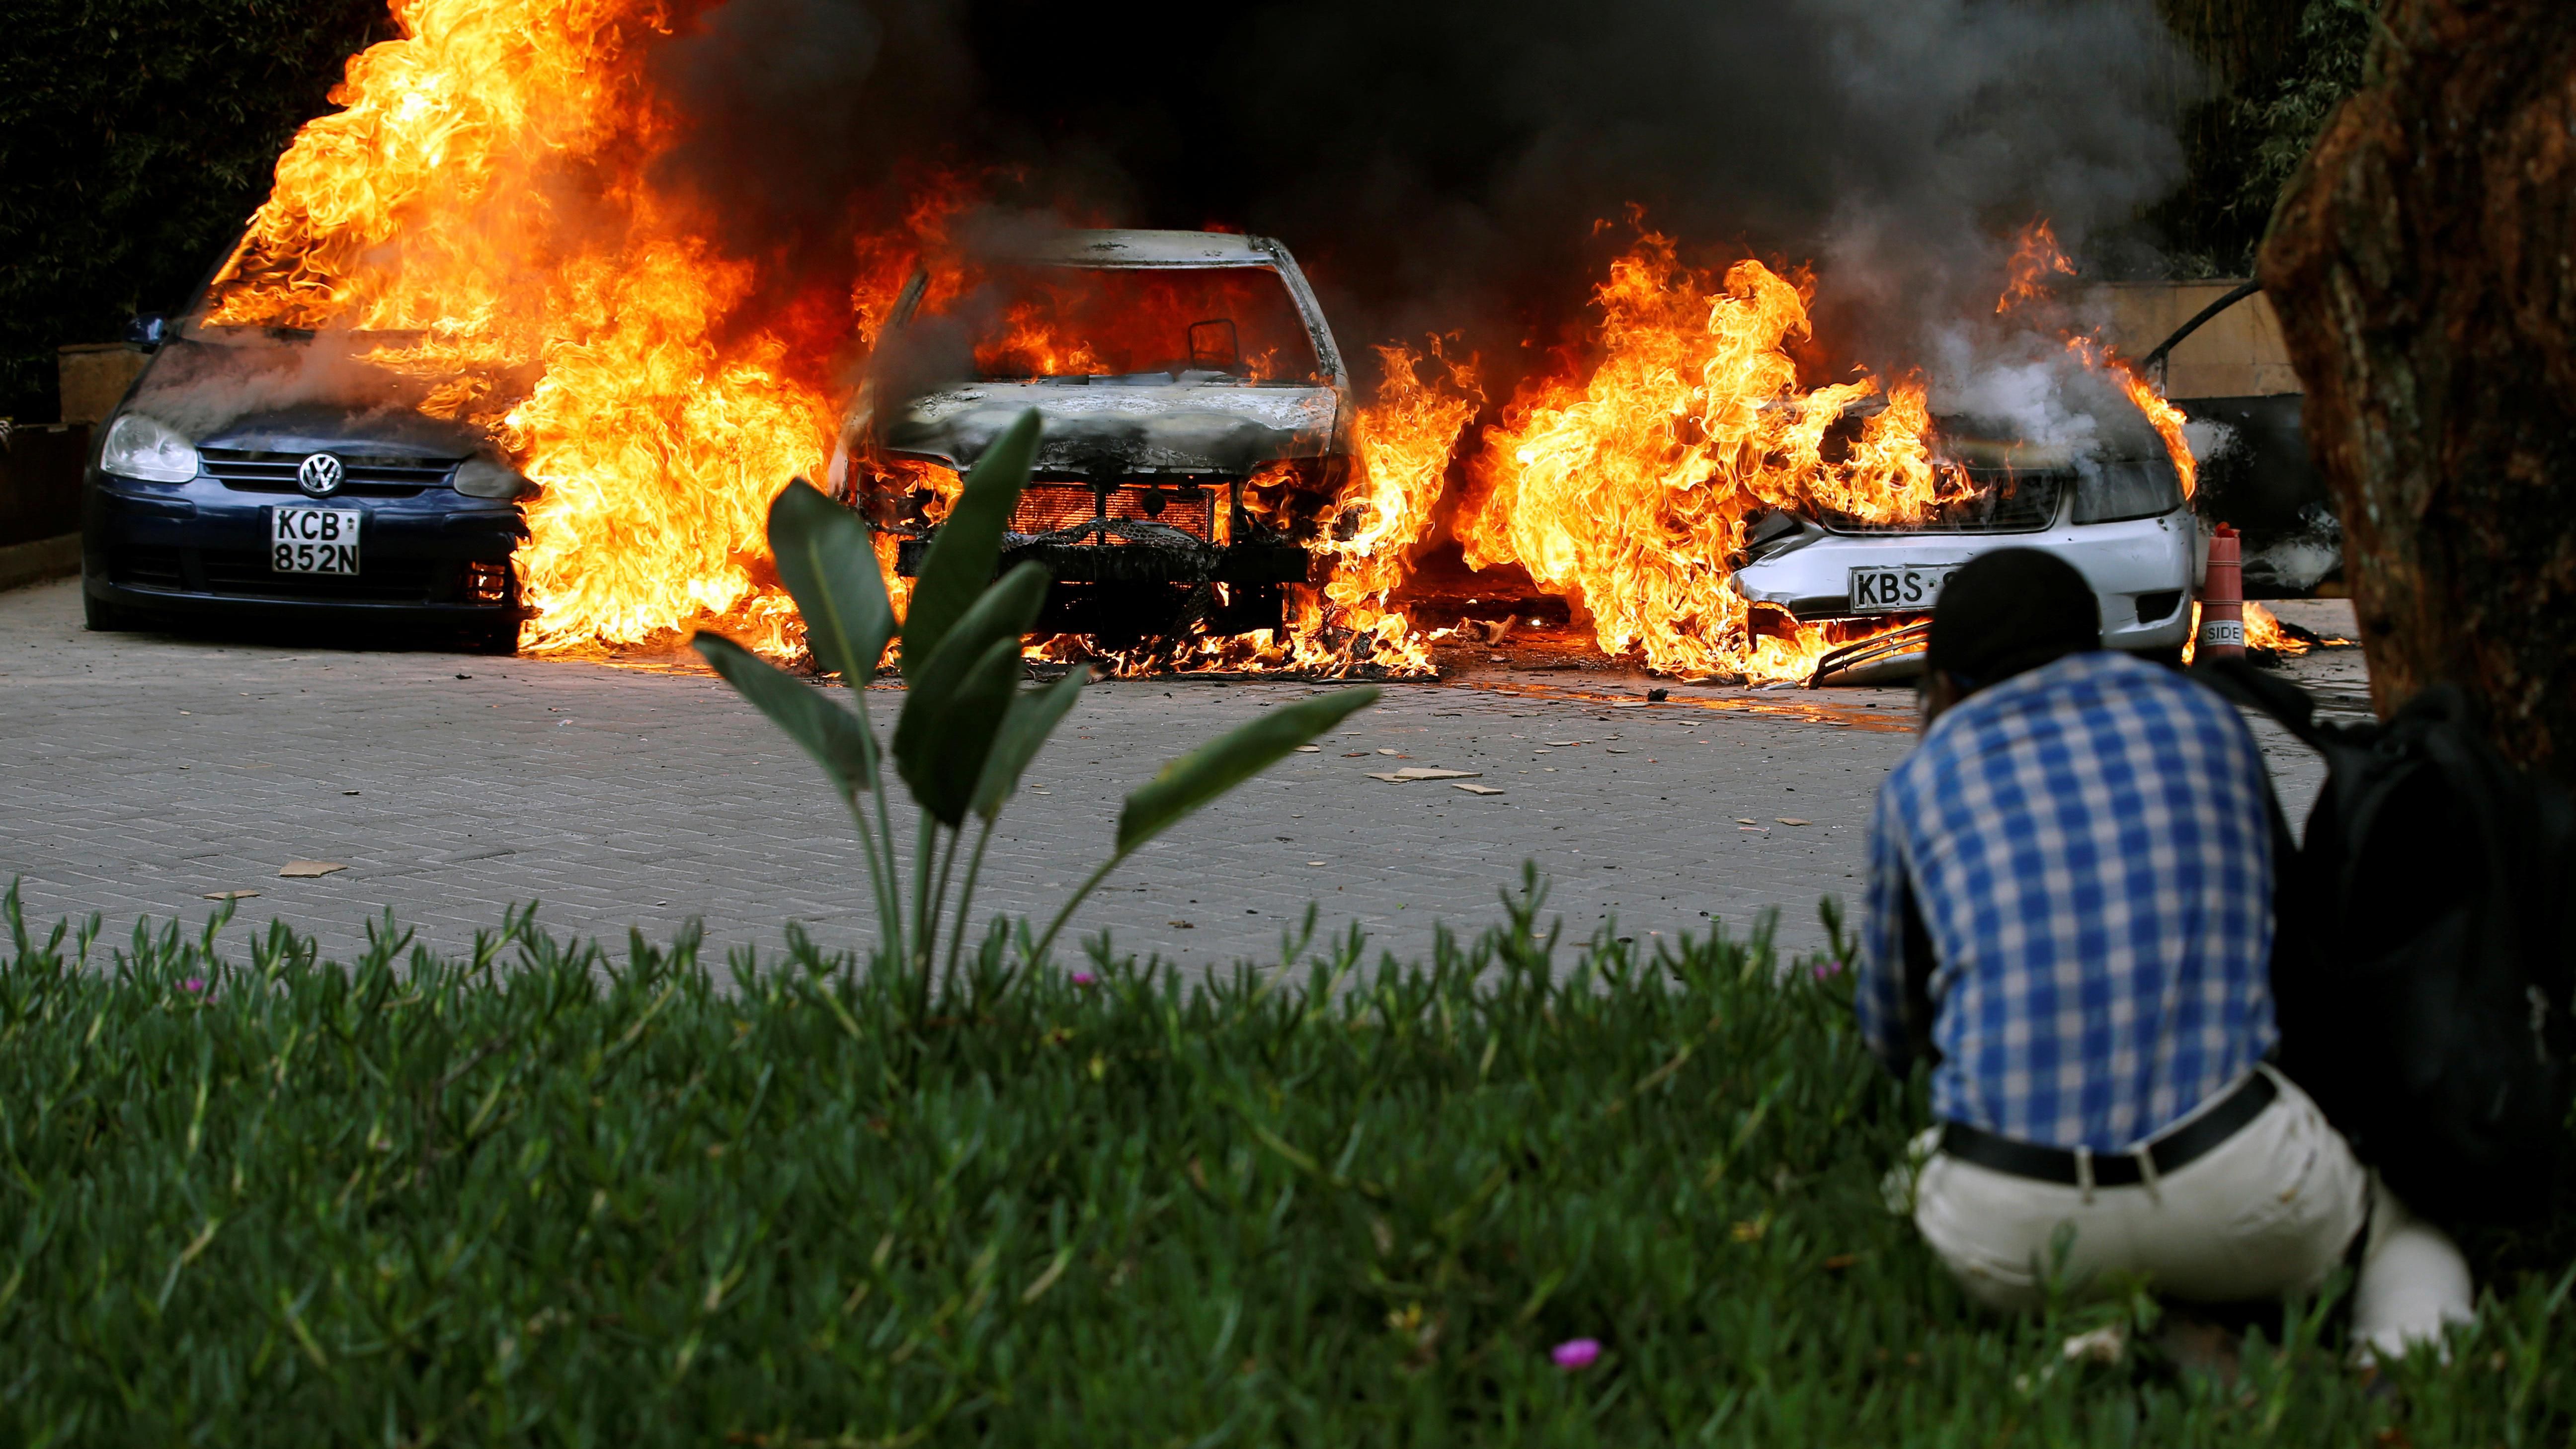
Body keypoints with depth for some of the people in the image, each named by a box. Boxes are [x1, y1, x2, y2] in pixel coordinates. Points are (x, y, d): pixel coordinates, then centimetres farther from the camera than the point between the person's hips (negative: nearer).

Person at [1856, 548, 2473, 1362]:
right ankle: (2406, 1362, -4)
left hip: (2008, 1225, 0)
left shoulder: (1924, 780, 12)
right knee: (2407, 1235, 32)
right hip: (2236, 1185, 0)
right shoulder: (2210, 724, 16)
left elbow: (1895, 1039, 24)